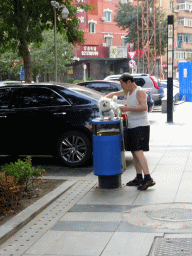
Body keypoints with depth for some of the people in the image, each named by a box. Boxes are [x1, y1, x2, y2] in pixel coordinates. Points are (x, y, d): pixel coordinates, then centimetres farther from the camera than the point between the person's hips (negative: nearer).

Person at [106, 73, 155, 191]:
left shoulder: (140, 91, -11)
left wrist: (128, 108, -24)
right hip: (131, 127, 9)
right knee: (134, 152, 10)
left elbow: (144, 107, -25)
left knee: (138, 151, -17)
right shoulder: (128, 92, 16)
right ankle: (139, 178, 16)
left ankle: (148, 178, -20)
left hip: (141, 126, -9)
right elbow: (114, 94, 29)